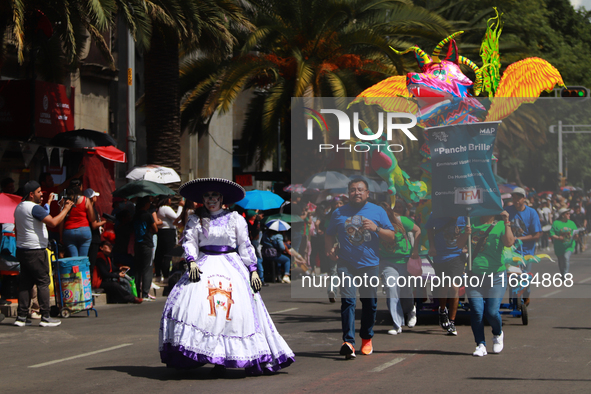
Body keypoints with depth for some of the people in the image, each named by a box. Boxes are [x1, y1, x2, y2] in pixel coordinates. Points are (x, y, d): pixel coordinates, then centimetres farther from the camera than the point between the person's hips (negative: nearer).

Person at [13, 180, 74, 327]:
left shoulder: (19, 207, 14)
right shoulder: (34, 208, -16)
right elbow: (53, 222, -25)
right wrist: (66, 209, -14)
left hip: (22, 249, 9)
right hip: (35, 251, -9)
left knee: (25, 283, 9)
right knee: (43, 282, -4)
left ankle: (21, 316, 7)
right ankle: (45, 317, -4)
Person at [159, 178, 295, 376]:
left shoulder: (235, 218, 7)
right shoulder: (196, 219, 10)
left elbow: (245, 246, 8)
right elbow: (189, 241, 1)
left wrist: (253, 270, 1)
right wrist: (192, 262, -16)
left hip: (231, 266, 0)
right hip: (204, 266, 0)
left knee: (237, 309, -12)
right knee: (192, 303, -19)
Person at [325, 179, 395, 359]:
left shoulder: (378, 212, 7)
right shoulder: (338, 213, 10)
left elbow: (391, 237, 5)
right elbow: (329, 235, 19)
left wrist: (376, 228, -12)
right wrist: (330, 248, -1)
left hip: (370, 264, 1)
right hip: (346, 264, -1)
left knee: (369, 302, 8)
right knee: (348, 300, -15)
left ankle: (367, 339, 27)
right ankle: (348, 342, -21)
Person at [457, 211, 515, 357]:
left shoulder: (501, 226, 3)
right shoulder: (473, 223, 13)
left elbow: (509, 243, -14)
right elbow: (460, 244, 11)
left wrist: (506, 223, -22)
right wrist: (465, 234, -9)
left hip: (496, 275, -3)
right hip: (474, 275, 3)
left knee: (491, 312, -8)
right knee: (476, 312, -6)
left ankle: (498, 334, 22)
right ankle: (480, 345, 5)